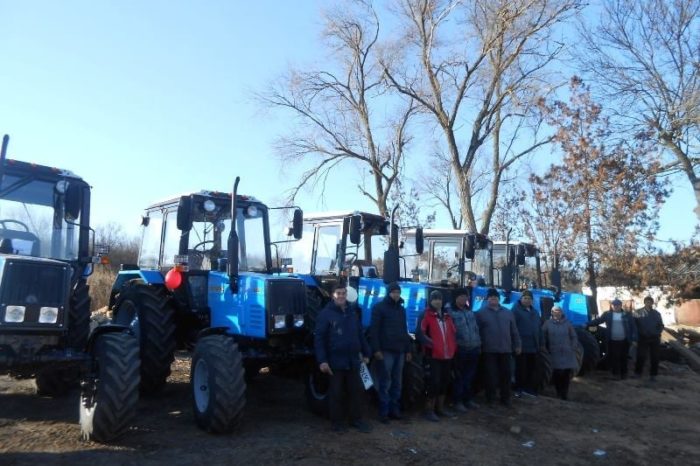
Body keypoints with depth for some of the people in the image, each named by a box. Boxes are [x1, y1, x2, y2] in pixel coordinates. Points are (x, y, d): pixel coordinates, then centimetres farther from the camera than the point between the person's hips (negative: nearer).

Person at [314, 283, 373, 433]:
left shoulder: (352, 312, 10)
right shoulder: (326, 313, -8)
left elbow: (360, 334, 16)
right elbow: (319, 338, -11)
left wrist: (366, 353, 14)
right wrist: (322, 360, -17)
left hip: (352, 360, 5)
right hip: (335, 361, -5)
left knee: (357, 390, 10)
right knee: (336, 393, 6)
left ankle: (356, 419, 25)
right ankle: (337, 422, 21)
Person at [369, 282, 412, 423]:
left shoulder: (401, 309, 18)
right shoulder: (379, 307, -2)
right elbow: (374, 330, -8)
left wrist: (408, 349, 17)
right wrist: (376, 349, -16)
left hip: (400, 351, 6)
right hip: (386, 351, -6)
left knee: (397, 382, 9)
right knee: (385, 383, -4)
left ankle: (394, 409, 17)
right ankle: (384, 411, 3)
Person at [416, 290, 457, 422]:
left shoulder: (447, 316, 17)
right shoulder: (426, 315, -4)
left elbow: (453, 332, 24)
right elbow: (420, 333, -14)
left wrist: (453, 346, 13)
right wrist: (431, 344, -20)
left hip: (448, 355, 7)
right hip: (434, 355, -7)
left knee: (445, 381, 12)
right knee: (434, 381, -9)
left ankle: (440, 407, 25)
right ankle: (429, 409, 2)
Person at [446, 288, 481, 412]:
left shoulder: (470, 311, 14)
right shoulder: (450, 311, -8)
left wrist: (478, 343, 15)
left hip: (473, 349, 6)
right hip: (460, 350, -6)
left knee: (470, 376, 14)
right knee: (459, 377, 2)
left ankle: (467, 399, 27)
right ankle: (457, 401, 13)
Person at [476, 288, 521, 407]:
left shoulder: (507, 313, 11)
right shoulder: (481, 313, 0)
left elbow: (514, 330, 13)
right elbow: (477, 331, -2)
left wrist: (517, 345, 9)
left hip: (505, 349, 3)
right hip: (489, 350, -3)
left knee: (506, 374, 8)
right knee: (491, 375, 2)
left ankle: (505, 398, 20)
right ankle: (490, 399, 13)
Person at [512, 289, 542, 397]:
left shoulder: (534, 312, 17)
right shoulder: (516, 310, -8)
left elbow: (539, 328, 21)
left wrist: (539, 342, 14)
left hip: (533, 346, 7)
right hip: (521, 346, -7)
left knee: (532, 368, 11)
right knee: (521, 368, -1)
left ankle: (529, 388, 20)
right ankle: (519, 389, 8)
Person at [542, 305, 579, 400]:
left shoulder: (567, 323, 6)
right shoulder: (548, 323, 0)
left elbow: (574, 337, 11)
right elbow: (543, 338, 1)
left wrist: (573, 348, 1)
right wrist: (547, 349, -4)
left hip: (567, 354, 2)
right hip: (555, 354, -2)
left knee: (567, 374, -2)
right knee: (557, 374, -3)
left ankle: (564, 394, 9)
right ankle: (559, 393, 12)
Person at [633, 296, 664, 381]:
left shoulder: (657, 313, 7)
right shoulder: (638, 312, -2)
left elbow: (661, 325, 13)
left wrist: (657, 333, -3)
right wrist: (638, 333, -9)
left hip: (654, 339, 3)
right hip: (643, 338, -3)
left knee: (655, 357, 6)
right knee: (641, 356, -2)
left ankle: (653, 374, 17)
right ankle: (638, 373, 12)